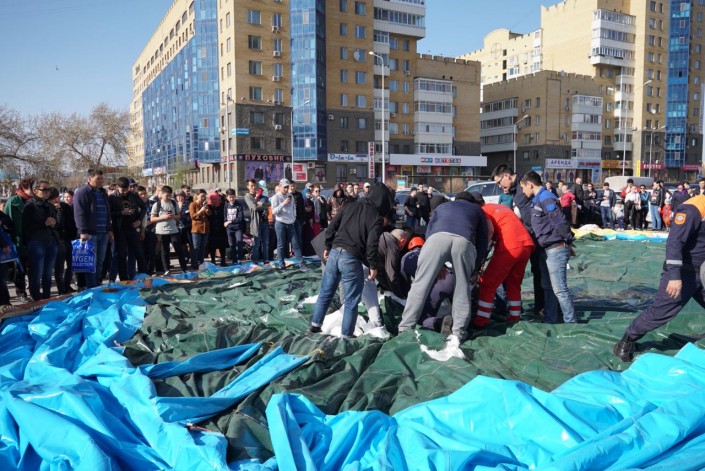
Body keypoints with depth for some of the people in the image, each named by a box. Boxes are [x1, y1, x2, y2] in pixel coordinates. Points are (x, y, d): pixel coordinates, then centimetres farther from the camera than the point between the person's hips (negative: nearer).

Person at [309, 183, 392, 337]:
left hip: (335, 252, 6)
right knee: (351, 300, 7)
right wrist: (373, 266, -3)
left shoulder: (351, 206, 12)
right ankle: (346, 334, 13)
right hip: (351, 258, -6)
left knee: (326, 292, 18)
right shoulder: (376, 217, -5)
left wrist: (328, 247, 21)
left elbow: (331, 227, 11)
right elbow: (372, 244, -13)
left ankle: (315, 324, 27)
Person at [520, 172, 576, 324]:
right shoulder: (538, 199, 15)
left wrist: (568, 242, -12)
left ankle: (570, 322, 0)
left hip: (556, 249, -10)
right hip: (546, 250, 10)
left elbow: (560, 222, -21)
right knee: (548, 287, 15)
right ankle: (549, 320, 23)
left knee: (559, 289, -8)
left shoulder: (546, 198, -16)